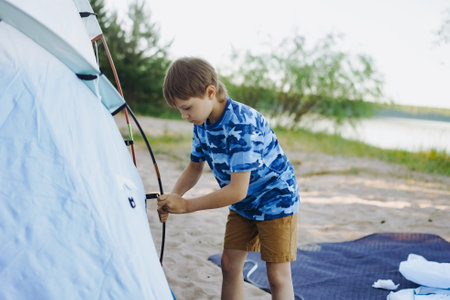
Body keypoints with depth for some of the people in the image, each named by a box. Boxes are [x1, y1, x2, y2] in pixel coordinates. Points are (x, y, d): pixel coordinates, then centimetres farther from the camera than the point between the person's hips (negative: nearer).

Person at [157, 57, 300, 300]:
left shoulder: (242, 124, -33)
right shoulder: (202, 124, -7)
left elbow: (238, 190, -35)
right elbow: (194, 168, 5)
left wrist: (186, 205, -29)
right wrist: (173, 196, -15)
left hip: (276, 200, -8)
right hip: (243, 205, 8)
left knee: (277, 275, -4)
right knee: (230, 264, 7)